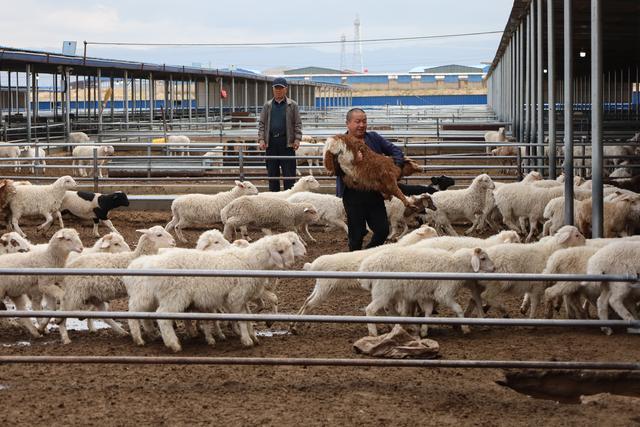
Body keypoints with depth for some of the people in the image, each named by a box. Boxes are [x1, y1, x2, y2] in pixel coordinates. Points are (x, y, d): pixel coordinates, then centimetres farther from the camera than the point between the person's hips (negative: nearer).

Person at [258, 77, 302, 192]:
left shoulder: (292, 105, 6)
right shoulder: (268, 106, 13)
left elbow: (298, 124, 3)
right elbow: (261, 123, 11)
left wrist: (297, 139, -9)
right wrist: (261, 139, -2)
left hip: (287, 143, -3)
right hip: (271, 142, 3)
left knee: (289, 174, -4)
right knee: (272, 173, 7)